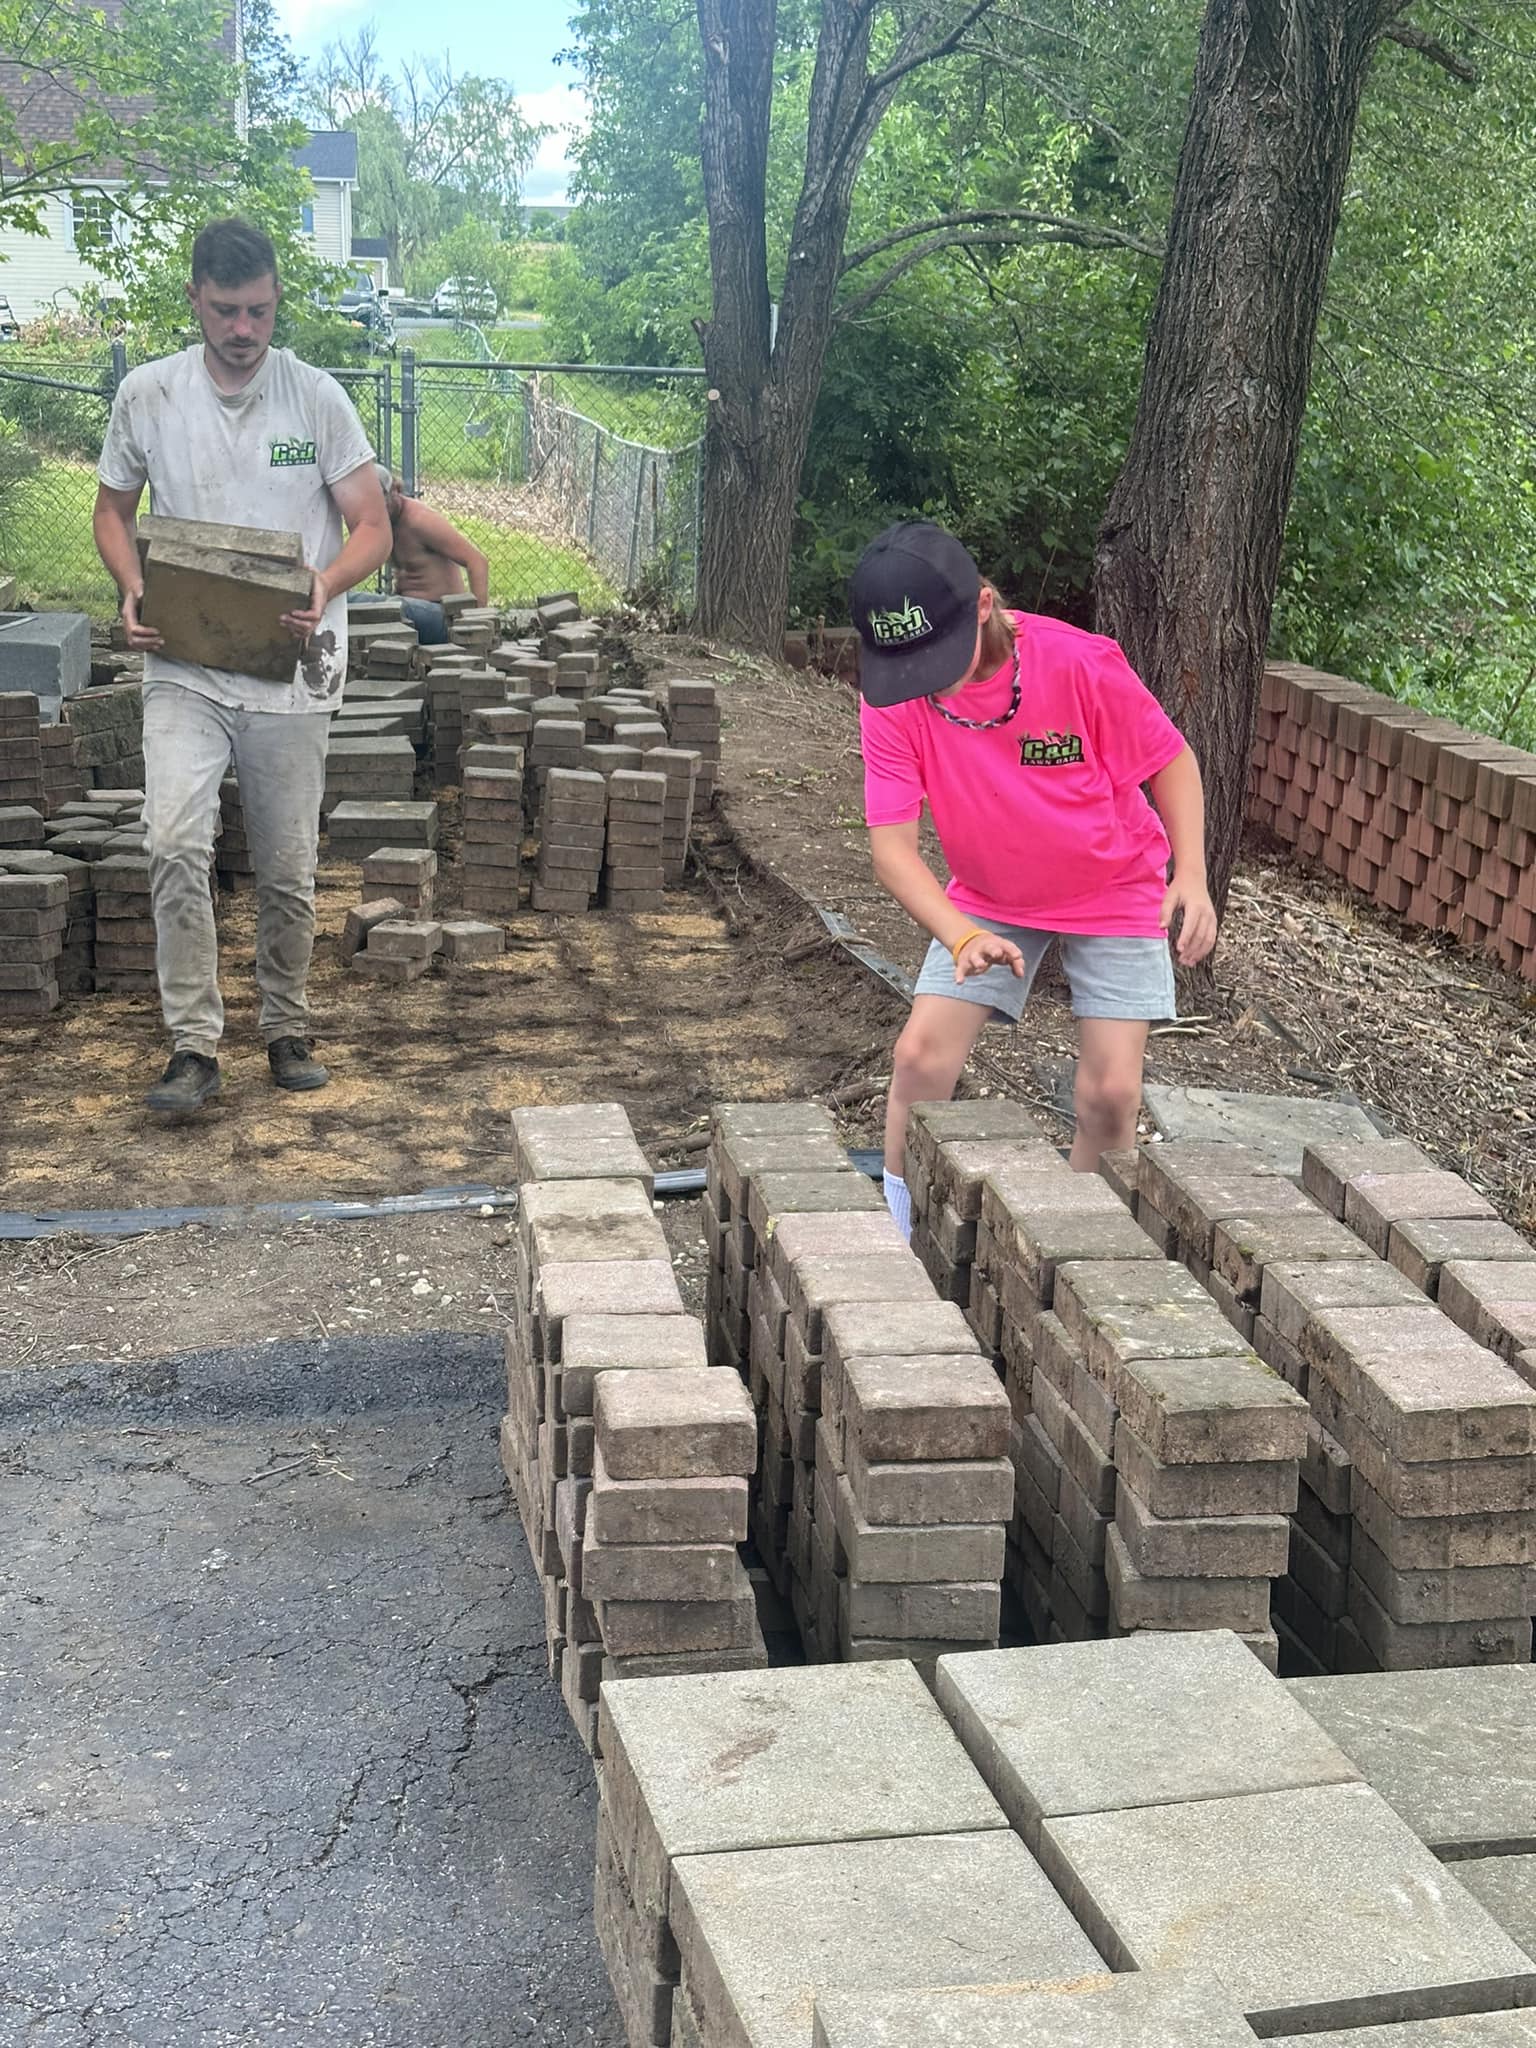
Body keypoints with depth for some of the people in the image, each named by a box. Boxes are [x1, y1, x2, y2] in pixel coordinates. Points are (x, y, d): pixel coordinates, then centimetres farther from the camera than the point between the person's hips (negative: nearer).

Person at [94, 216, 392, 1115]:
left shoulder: (317, 397, -3)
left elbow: (373, 528, -2)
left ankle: (288, 1031, 25)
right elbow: (114, 510, 13)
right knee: (176, 843, -18)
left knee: (289, 869, 7)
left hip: (291, 671, 0)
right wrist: (134, 592, -7)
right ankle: (195, 1046, -10)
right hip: (185, 667, 0)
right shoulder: (147, 395, 1)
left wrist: (325, 585, -23)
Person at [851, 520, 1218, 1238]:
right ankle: (894, 1230, 9)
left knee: (1111, 1092, -8)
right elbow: (891, 845, -24)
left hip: (1115, 893, -2)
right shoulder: (891, 698, -22)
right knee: (920, 1056, -9)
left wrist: (1192, 874, -27)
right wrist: (962, 937, -40)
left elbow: (1170, 760, -13)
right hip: (985, 899, 2)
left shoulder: (1079, 664, -29)